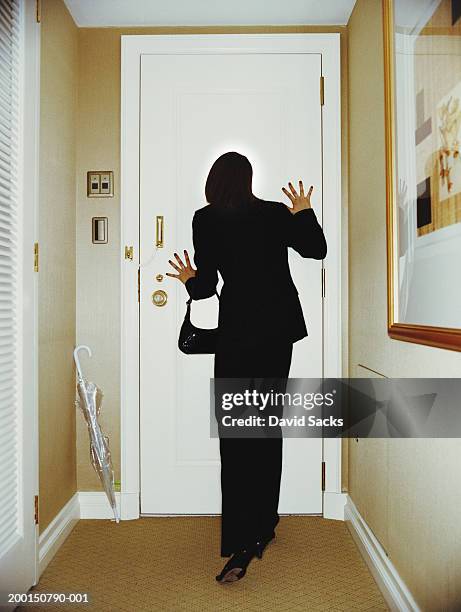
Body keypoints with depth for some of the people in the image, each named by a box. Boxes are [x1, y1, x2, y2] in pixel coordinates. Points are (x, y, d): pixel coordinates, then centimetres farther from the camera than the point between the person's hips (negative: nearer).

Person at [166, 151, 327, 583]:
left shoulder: (206, 219, -4)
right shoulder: (276, 213, 3)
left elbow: (205, 286, -9)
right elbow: (317, 250, 14)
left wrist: (189, 279, 7)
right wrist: (304, 212, 24)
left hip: (238, 330, -4)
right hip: (280, 328, 4)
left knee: (235, 432, -1)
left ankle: (240, 545, -6)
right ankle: (264, 524, 28)